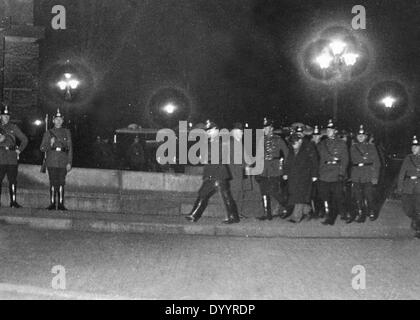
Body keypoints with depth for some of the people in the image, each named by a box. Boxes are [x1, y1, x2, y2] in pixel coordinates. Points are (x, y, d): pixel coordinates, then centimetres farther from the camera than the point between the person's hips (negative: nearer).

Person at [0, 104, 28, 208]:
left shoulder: (14, 127, 11)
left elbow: (24, 140, 15)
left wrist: (19, 150, 5)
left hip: (12, 158, 1)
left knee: (13, 180, 1)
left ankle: (13, 201, 5)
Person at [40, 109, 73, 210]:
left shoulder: (67, 132, 12)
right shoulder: (48, 133, 11)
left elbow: (70, 148, 8)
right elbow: (42, 148, 8)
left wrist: (69, 163, 1)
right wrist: (50, 144, -13)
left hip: (63, 163, 0)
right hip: (52, 162, 0)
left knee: (61, 183, -2)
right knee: (53, 183, -2)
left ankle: (60, 204, 2)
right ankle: (52, 203, 2)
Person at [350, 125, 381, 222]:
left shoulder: (371, 147, 5)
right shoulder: (353, 147, 11)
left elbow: (376, 162, 2)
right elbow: (351, 160, 13)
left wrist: (375, 177, -5)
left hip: (368, 176, -2)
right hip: (356, 177, 2)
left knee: (369, 196, -2)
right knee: (358, 197, 3)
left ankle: (371, 213, 17)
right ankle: (360, 214, 13)